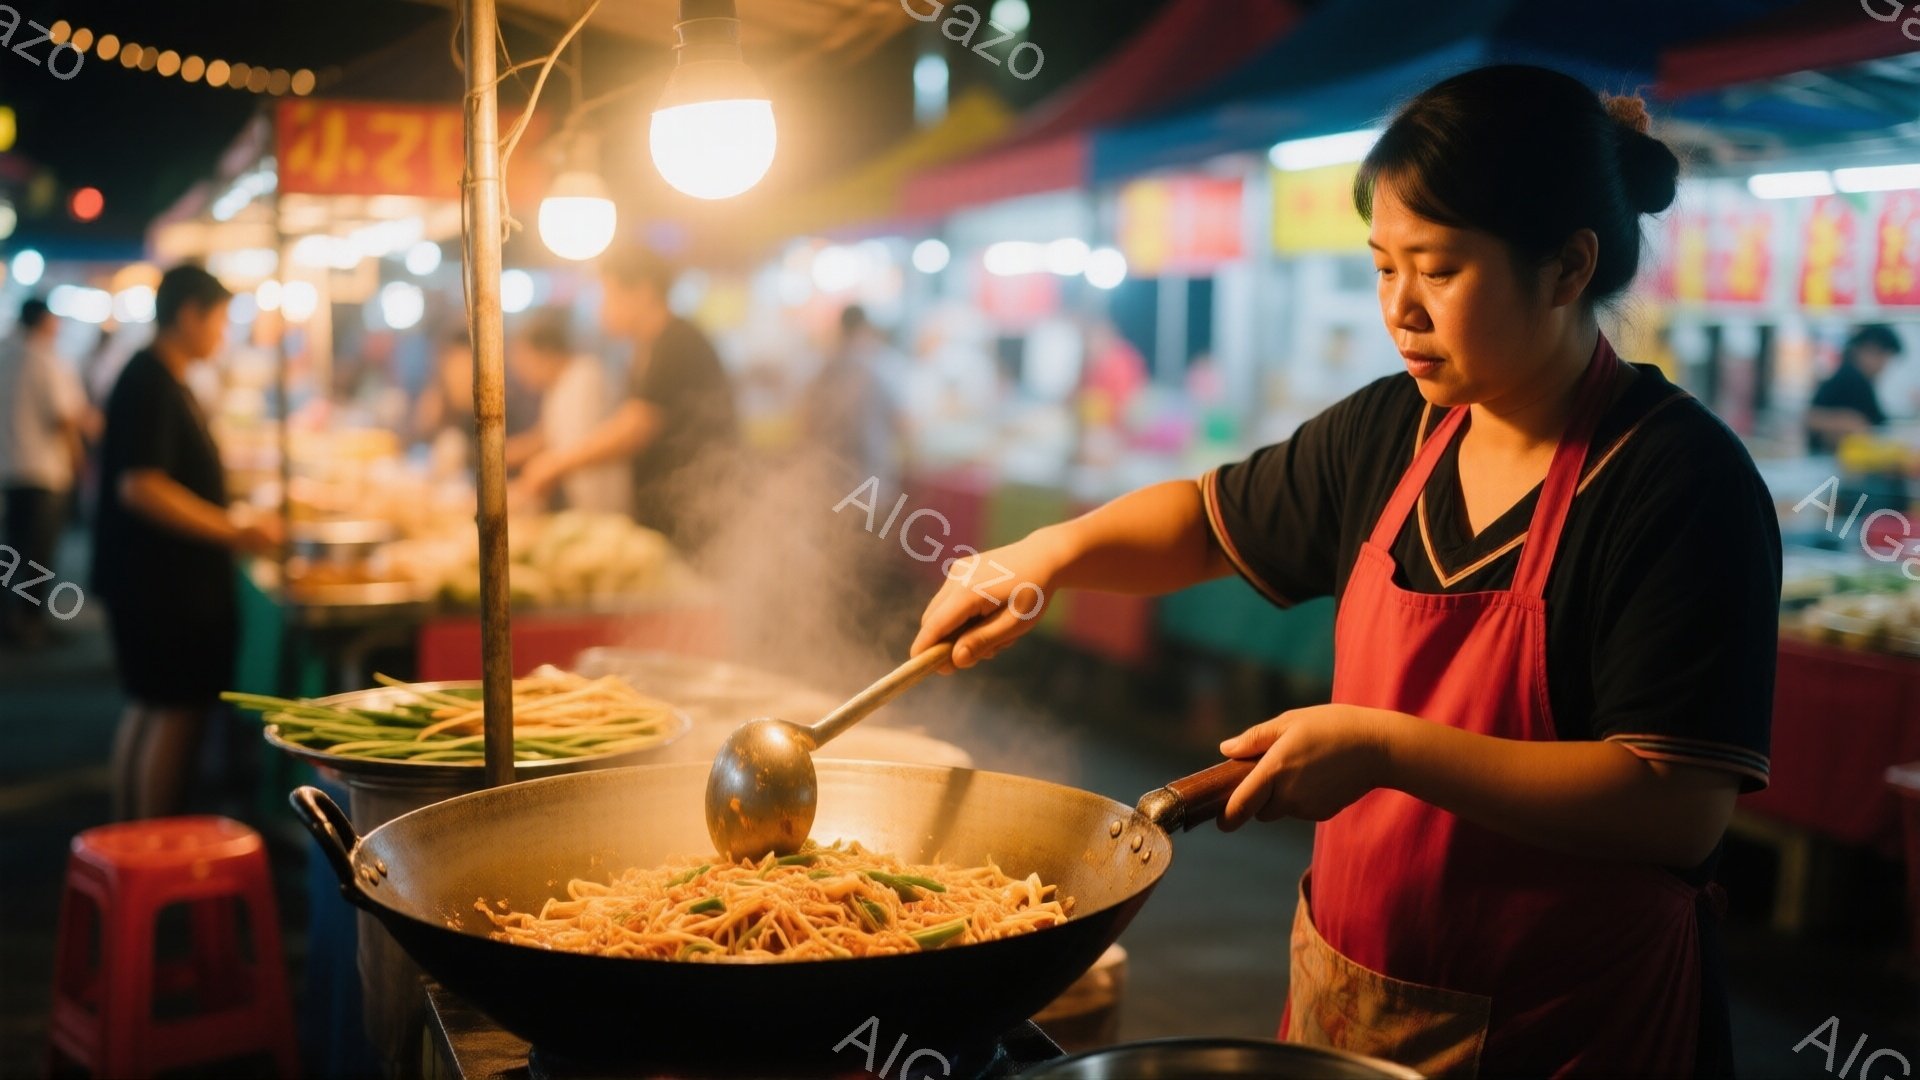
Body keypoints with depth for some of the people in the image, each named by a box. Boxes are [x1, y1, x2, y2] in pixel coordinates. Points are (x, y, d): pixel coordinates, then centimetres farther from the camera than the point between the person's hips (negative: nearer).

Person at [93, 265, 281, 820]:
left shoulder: (165, 381, 15)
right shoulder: (150, 383, -17)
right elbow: (139, 486, -26)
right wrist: (236, 533, -25)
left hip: (162, 578, 11)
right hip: (159, 579, -11)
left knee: (148, 708, 16)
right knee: (176, 712, -6)